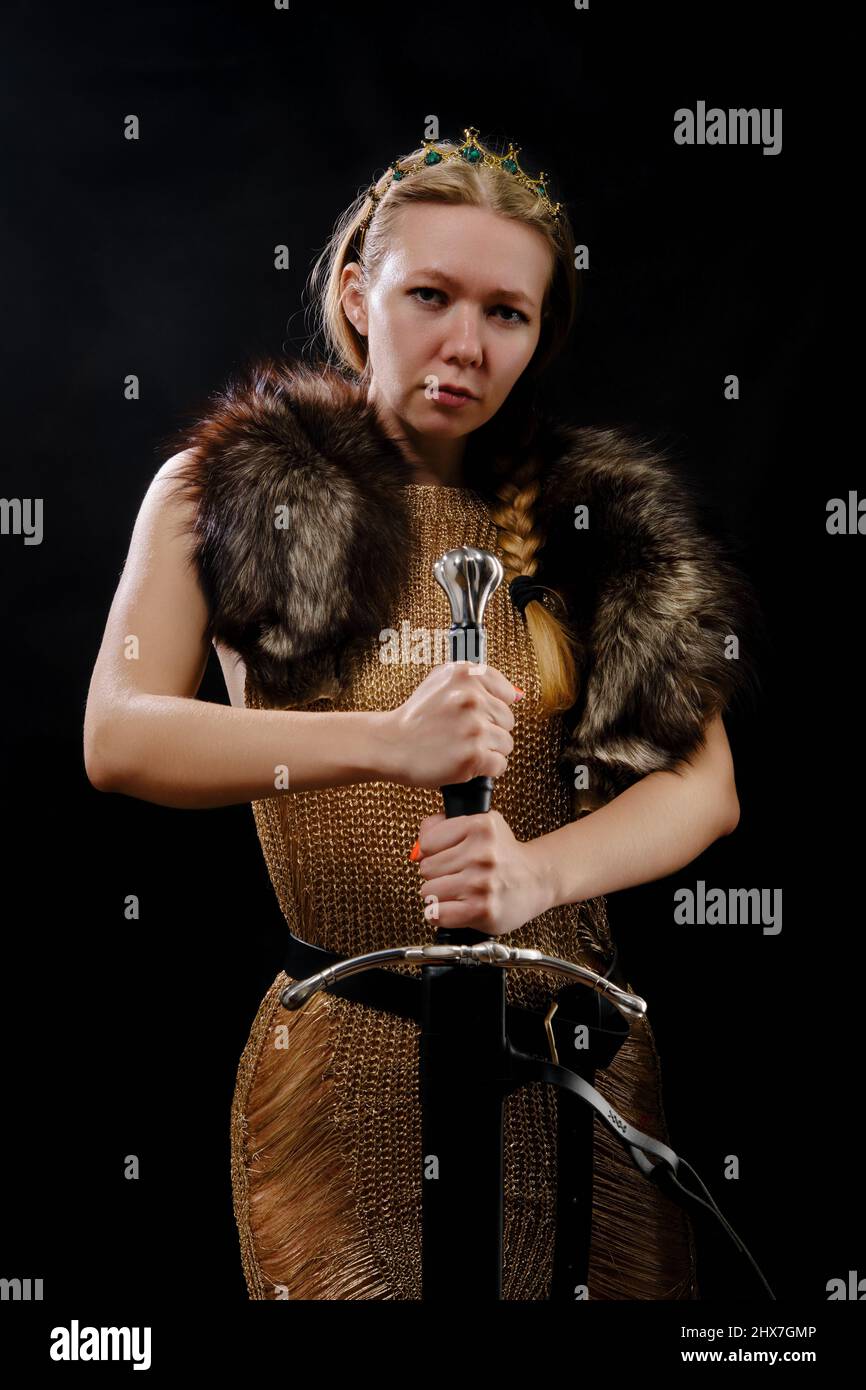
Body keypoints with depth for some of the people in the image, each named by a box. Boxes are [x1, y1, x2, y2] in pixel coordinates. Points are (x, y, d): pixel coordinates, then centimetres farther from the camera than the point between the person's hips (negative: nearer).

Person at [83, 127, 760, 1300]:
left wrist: (539, 872, -21)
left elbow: (706, 784, -1)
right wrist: (384, 741, -28)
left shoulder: (600, 520, 4)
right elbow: (118, 740, -14)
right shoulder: (226, 492, -1)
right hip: (339, 1062, -2)